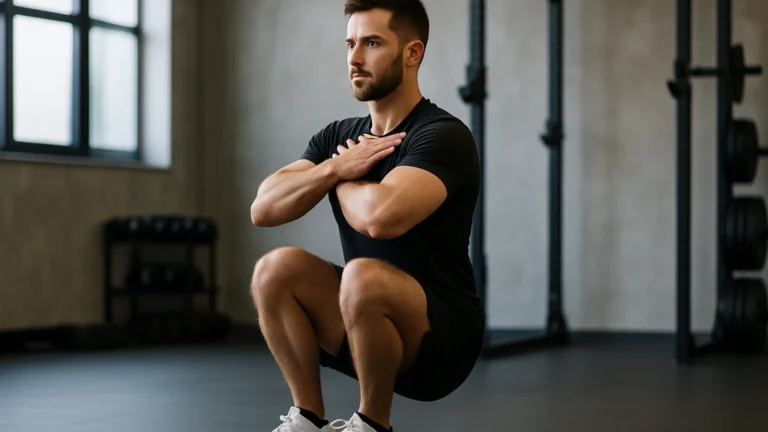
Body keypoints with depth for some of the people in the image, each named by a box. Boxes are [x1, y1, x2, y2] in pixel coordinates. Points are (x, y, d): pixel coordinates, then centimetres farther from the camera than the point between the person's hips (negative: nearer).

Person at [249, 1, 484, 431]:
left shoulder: (442, 136, -17)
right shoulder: (340, 136, 7)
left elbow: (381, 216, -36)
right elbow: (263, 209, -1)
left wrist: (342, 181, -13)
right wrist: (334, 169, -16)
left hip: (441, 341, -7)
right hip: (367, 325, 7)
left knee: (363, 277, -35)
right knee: (277, 267, -14)